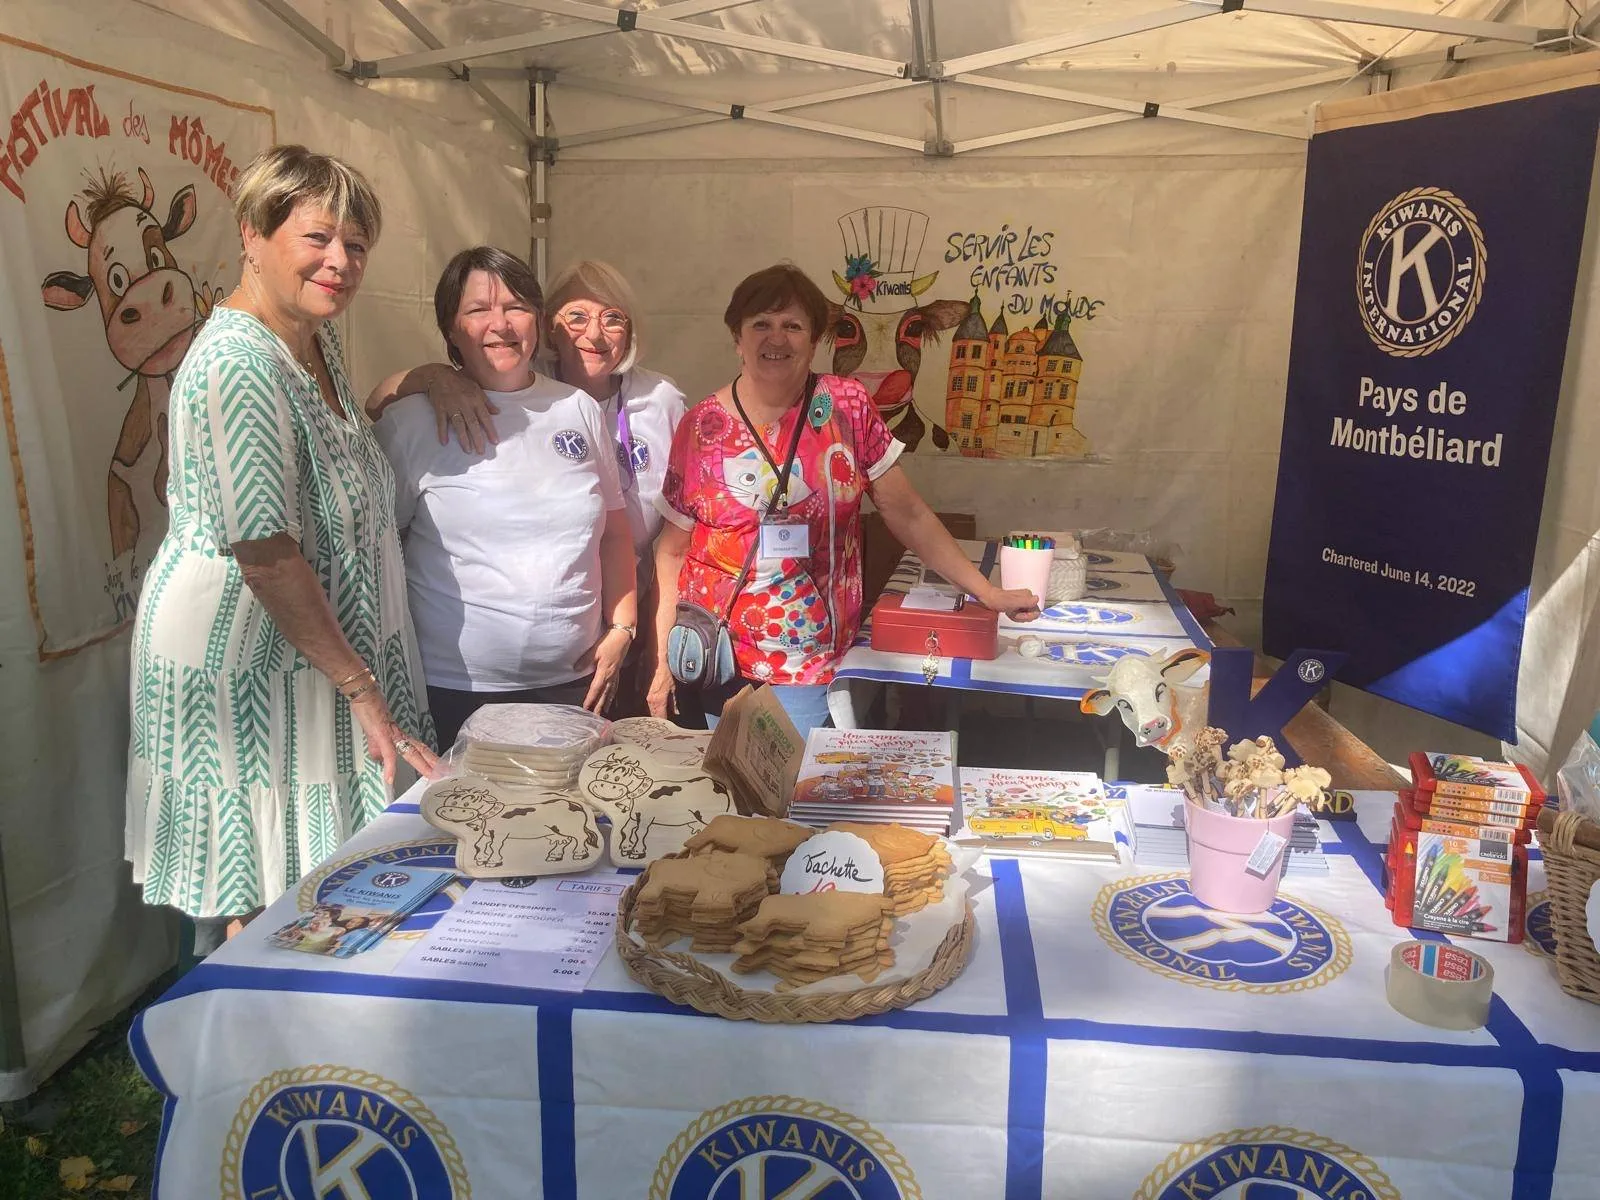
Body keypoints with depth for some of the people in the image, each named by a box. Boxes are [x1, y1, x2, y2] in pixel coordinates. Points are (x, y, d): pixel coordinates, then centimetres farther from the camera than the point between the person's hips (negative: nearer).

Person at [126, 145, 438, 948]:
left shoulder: (316, 338, 7)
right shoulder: (238, 366, -23)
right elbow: (269, 557, -25)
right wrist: (363, 689, -21)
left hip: (309, 643, 9)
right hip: (242, 660, -9)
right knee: (253, 913, 3)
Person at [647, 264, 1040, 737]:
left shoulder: (847, 407, -2)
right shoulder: (702, 426, -2)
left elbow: (908, 515, 2)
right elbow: (673, 547, 5)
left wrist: (987, 593, -1)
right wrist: (663, 660, 1)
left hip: (810, 663, 0)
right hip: (717, 657, 0)